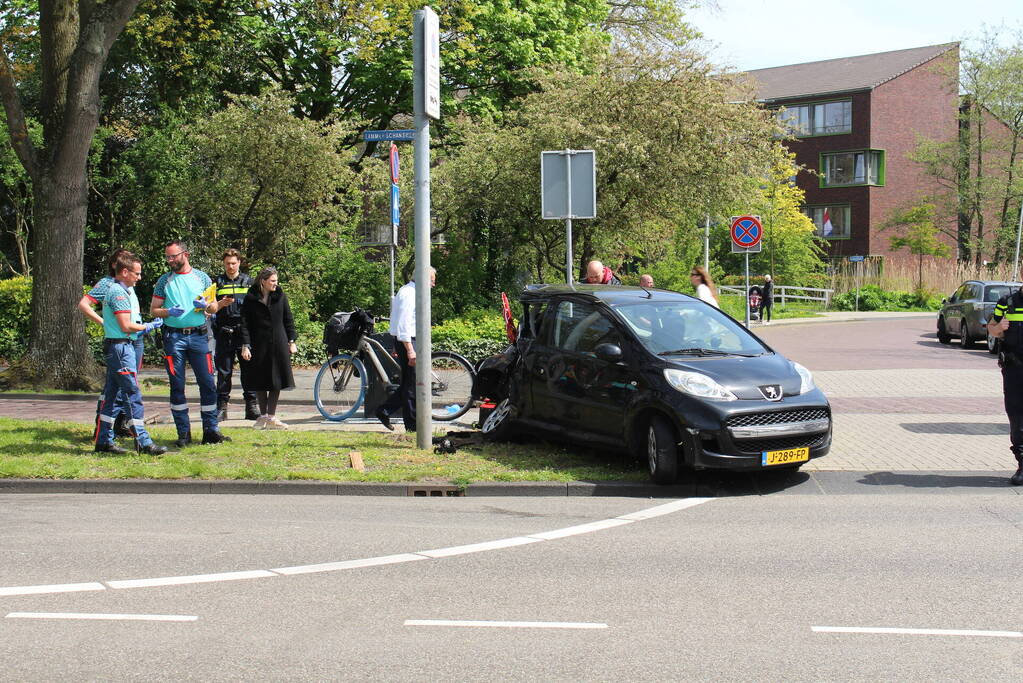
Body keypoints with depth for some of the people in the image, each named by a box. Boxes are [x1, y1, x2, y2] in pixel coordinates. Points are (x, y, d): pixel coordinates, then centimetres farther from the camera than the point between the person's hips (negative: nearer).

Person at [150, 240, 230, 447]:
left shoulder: (202, 278, 9)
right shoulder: (164, 280, 8)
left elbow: (214, 307, 11)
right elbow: (153, 309, 7)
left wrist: (205, 305, -11)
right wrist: (169, 312, -13)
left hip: (198, 335, 0)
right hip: (173, 336, 0)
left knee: (208, 383, -3)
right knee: (177, 385, 2)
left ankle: (211, 430, 3)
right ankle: (183, 432, 9)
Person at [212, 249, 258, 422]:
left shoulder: (248, 281, 12)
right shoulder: (218, 282, 10)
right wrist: (221, 304, -16)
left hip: (245, 330, 0)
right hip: (224, 332, 0)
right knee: (223, 371, 1)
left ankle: (251, 407, 5)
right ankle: (221, 407, 6)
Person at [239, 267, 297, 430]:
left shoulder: (280, 296, 5)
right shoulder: (250, 299, -3)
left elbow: (288, 320, 10)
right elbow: (245, 323, -3)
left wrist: (291, 341, 5)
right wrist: (245, 345, -10)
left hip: (278, 344, 2)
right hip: (258, 345, -2)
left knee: (277, 381, 1)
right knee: (259, 381, 4)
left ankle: (271, 417, 6)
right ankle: (263, 416, 16)